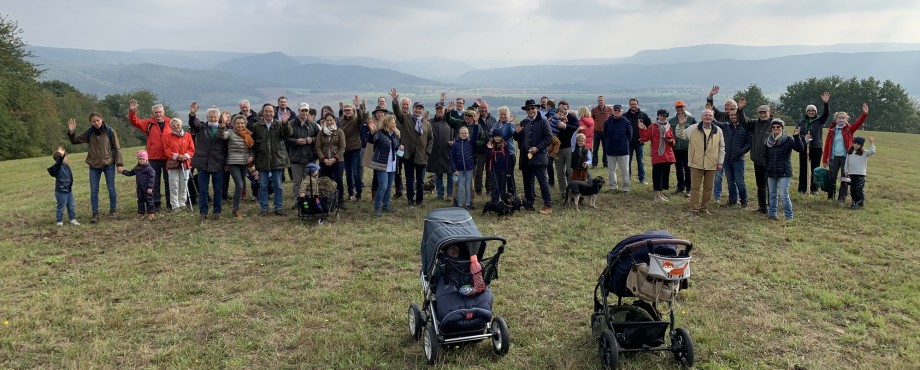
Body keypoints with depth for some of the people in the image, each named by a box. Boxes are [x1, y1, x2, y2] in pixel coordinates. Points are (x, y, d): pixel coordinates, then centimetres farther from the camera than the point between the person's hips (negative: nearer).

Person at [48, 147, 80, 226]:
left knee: (71, 207, 14)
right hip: (61, 191, -8)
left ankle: (73, 219, 24)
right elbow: (58, 162, -41)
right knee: (61, 207, 4)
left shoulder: (66, 166, 7)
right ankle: (59, 221, 17)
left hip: (69, 190, 8)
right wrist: (61, 155, -58)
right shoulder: (57, 167, -17)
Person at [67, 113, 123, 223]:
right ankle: (95, 214, 9)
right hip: (94, 166, 2)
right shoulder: (89, 133, 0)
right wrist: (71, 132, -12)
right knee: (94, 191, 2)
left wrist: (119, 164, -8)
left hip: (109, 164, -2)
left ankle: (113, 211, 20)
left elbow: (117, 149, -4)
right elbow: (75, 141, 8)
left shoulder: (110, 132, -7)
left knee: (111, 189, 6)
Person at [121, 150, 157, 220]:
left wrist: (150, 187, -19)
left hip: (147, 188, -7)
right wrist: (123, 172, 10)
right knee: (140, 200, 12)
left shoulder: (149, 168, -13)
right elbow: (130, 173, 25)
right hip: (139, 188, 7)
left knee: (149, 200, 0)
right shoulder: (136, 168, 9)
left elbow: (152, 178, -16)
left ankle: (151, 213, 8)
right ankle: (140, 213, 21)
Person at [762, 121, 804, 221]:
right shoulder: (768, 140, 8)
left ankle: (789, 217, 0)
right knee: (773, 194, 14)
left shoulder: (788, 139, -6)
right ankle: (771, 213, 24)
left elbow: (800, 149, -19)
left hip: (784, 172, -5)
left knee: (784, 195, -8)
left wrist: (796, 137, -28)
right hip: (771, 172, 5)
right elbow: (765, 155, 18)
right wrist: (766, 166, 9)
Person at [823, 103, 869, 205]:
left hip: (845, 157, -1)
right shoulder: (831, 130, 3)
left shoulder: (849, 129, 3)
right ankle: (830, 196, 18)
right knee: (831, 177, 6)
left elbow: (858, 123, -15)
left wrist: (864, 114, -32)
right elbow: (827, 145, 2)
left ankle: (842, 198, 7)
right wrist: (824, 159, -1)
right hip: (834, 157, 1)